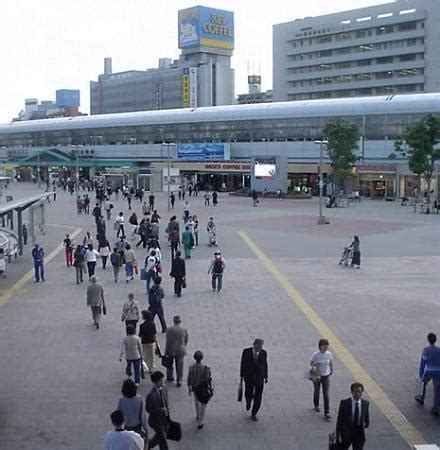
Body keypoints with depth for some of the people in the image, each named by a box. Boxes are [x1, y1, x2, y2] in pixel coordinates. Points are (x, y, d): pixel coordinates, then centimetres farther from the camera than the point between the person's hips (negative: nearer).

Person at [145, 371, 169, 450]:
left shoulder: (164, 389, -5)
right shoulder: (151, 395, -27)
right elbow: (148, 409, -19)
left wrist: (167, 412, 11)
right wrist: (161, 410, -30)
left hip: (164, 418, 7)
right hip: (156, 420, -7)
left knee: (159, 436, 24)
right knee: (163, 440, 7)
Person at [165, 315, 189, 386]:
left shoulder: (169, 330, -15)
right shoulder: (184, 330, -9)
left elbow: (168, 341, -13)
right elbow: (186, 340, 3)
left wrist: (166, 351, -4)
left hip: (171, 351, -1)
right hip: (180, 350, 1)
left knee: (170, 364, 21)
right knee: (179, 366, 10)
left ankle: (170, 378, 35)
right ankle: (179, 381, 11)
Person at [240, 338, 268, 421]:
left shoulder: (263, 353, -6)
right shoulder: (246, 352, -11)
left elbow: (265, 365, 4)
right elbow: (243, 364, -4)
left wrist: (265, 377, 7)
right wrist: (242, 376, -3)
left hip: (259, 378, 1)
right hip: (249, 378, -1)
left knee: (258, 397, 0)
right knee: (248, 395, 10)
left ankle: (253, 414, 17)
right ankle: (248, 402, 48)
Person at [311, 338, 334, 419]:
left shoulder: (329, 354, -11)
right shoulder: (315, 354, -16)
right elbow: (311, 363, -5)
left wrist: (331, 370, 20)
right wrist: (315, 364, -26)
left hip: (326, 376, 1)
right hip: (317, 376, -1)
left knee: (326, 395, -3)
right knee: (316, 391, 20)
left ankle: (327, 412, 3)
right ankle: (316, 405, 46)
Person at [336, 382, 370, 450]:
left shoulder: (366, 403, -2)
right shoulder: (344, 403, -10)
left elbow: (367, 418, 13)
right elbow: (339, 419, -6)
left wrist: (366, 424, -7)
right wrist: (338, 434, -8)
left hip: (359, 433, 2)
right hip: (346, 432, -1)